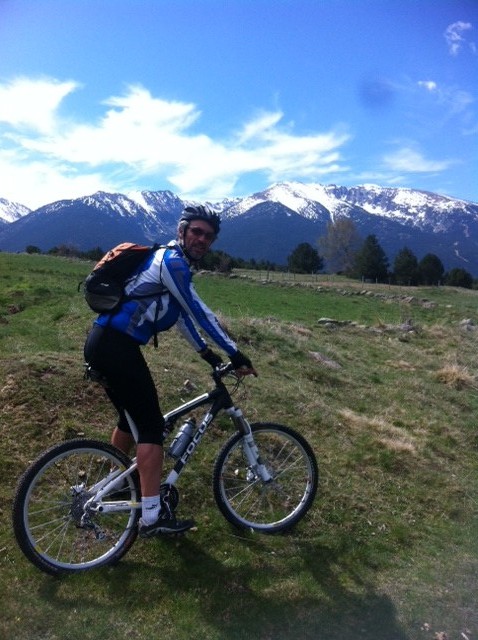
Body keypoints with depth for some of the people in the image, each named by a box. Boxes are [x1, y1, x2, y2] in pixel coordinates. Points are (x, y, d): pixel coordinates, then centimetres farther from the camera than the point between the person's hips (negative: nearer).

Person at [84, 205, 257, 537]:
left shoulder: (173, 262, 19)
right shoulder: (172, 261, -12)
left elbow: (182, 313, 23)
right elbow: (201, 313, -15)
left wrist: (206, 352, 21)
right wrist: (236, 354, -10)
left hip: (106, 344, 10)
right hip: (116, 347, -10)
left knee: (133, 418, 23)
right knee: (151, 425, -6)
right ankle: (153, 516, -1)